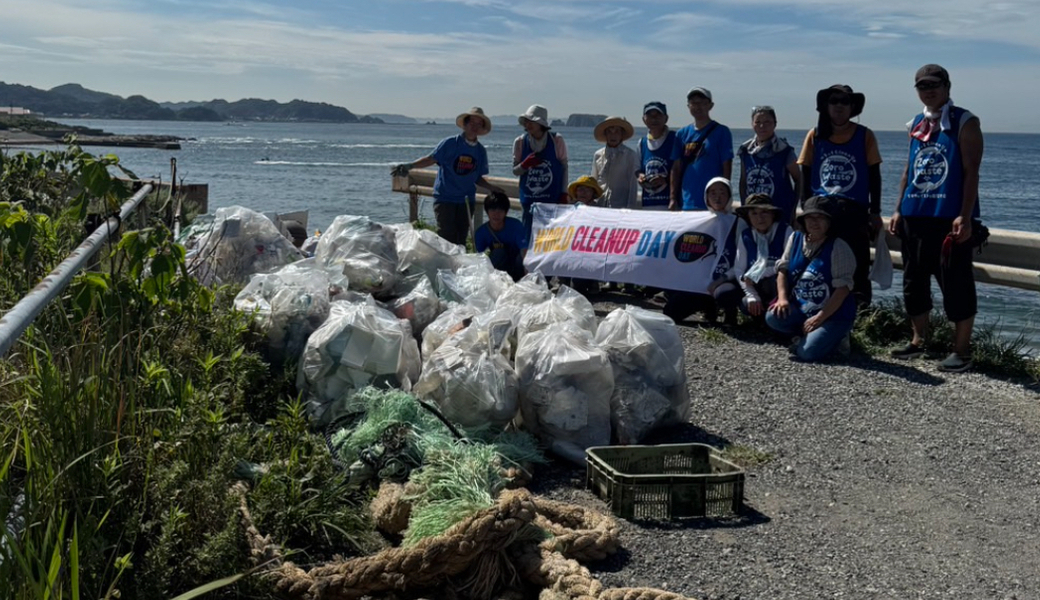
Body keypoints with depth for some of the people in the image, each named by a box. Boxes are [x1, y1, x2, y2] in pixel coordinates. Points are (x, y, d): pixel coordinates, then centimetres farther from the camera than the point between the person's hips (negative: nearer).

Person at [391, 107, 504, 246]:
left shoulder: (480, 151, 7)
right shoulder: (450, 143, -7)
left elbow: (477, 178, 13)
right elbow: (431, 159, -10)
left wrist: (491, 187, -3)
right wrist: (410, 166, -23)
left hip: (467, 200, 5)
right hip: (445, 198, -4)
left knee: (461, 239, 8)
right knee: (446, 236, -11)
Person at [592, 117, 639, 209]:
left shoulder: (631, 155, 0)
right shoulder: (598, 155, 11)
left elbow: (633, 185, -1)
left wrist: (630, 208, -7)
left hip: (621, 206, -3)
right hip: (599, 206, 3)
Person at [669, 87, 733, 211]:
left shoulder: (721, 132, 1)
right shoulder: (682, 134, 12)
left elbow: (727, 167, -1)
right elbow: (676, 168, 11)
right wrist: (673, 198, 5)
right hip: (686, 204, 4)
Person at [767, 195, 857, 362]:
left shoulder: (838, 248, -13)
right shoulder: (795, 239, 5)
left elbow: (843, 288, -16)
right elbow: (783, 269, 9)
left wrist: (819, 318, -19)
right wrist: (782, 298, -10)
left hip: (833, 314, -5)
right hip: (801, 308, 5)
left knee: (808, 352, -26)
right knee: (773, 317, -24)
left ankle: (834, 337, 8)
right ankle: (807, 334, 3)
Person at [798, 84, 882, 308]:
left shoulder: (865, 136, 3)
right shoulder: (815, 136, 7)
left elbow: (874, 176, 6)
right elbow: (806, 177, 10)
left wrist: (875, 212, 2)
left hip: (855, 212, -2)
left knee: (858, 266, -2)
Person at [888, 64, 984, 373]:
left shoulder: (964, 123, -4)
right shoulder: (916, 125, 14)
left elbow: (970, 172, -9)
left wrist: (965, 217, -17)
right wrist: (899, 210, 13)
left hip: (950, 219, -6)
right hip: (915, 217, 7)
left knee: (955, 283, -3)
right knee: (914, 279, 13)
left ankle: (962, 350, 6)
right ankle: (919, 339, 27)